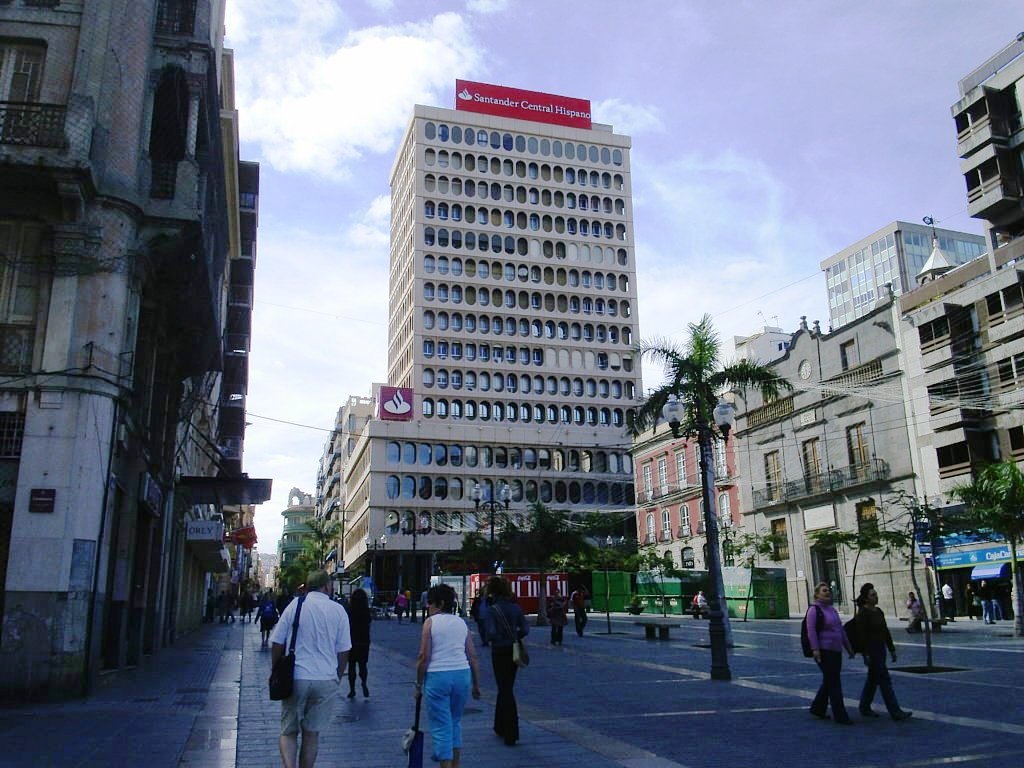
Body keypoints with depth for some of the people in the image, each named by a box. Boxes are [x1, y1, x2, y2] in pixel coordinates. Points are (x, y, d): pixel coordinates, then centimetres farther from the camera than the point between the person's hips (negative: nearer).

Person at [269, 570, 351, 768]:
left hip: (295, 678, -1)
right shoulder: (339, 611, 1)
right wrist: (337, 677, 18)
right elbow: (344, 651, 4)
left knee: (288, 731, 9)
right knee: (312, 733, 13)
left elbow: (277, 644, 1)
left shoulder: (295, 605, -1)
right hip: (326, 680, 1)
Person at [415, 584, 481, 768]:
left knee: (441, 726, 4)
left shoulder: (430, 622, -3)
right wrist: (476, 684, 15)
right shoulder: (461, 622, 11)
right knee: (455, 722, 21)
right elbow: (472, 656, 9)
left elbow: (424, 656, -8)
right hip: (462, 675, 5)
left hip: (437, 676, -5)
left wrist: (419, 684, 0)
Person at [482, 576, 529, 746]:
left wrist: (491, 639, -2)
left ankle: (511, 734, 1)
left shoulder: (491, 610, -16)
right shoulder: (516, 607, 0)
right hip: (514, 652, 6)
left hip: (499, 653, -5)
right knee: (505, 688, 20)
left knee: (505, 690, 1)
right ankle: (500, 726, 33)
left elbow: (491, 633, -23)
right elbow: (525, 630, -1)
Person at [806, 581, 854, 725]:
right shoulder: (814, 609, -9)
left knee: (829, 681, 14)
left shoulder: (832, 609, 17)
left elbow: (841, 630, 22)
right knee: (834, 683, -6)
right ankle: (840, 715, -1)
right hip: (824, 651, -8)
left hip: (836, 650, 8)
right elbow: (811, 630, -16)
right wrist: (815, 649, -23)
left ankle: (817, 708, 27)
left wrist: (848, 647, 21)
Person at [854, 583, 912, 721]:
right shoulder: (862, 613, -14)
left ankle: (865, 708, 25)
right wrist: (865, 655, -20)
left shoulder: (878, 611, 11)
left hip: (881, 649, 9)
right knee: (884, 680, -8)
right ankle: (895, 712, -6)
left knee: (873, 679, 14)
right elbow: (862, 635, -17)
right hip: (871, 650, -9)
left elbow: (885, 631, 16)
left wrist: (892, 649, 14)